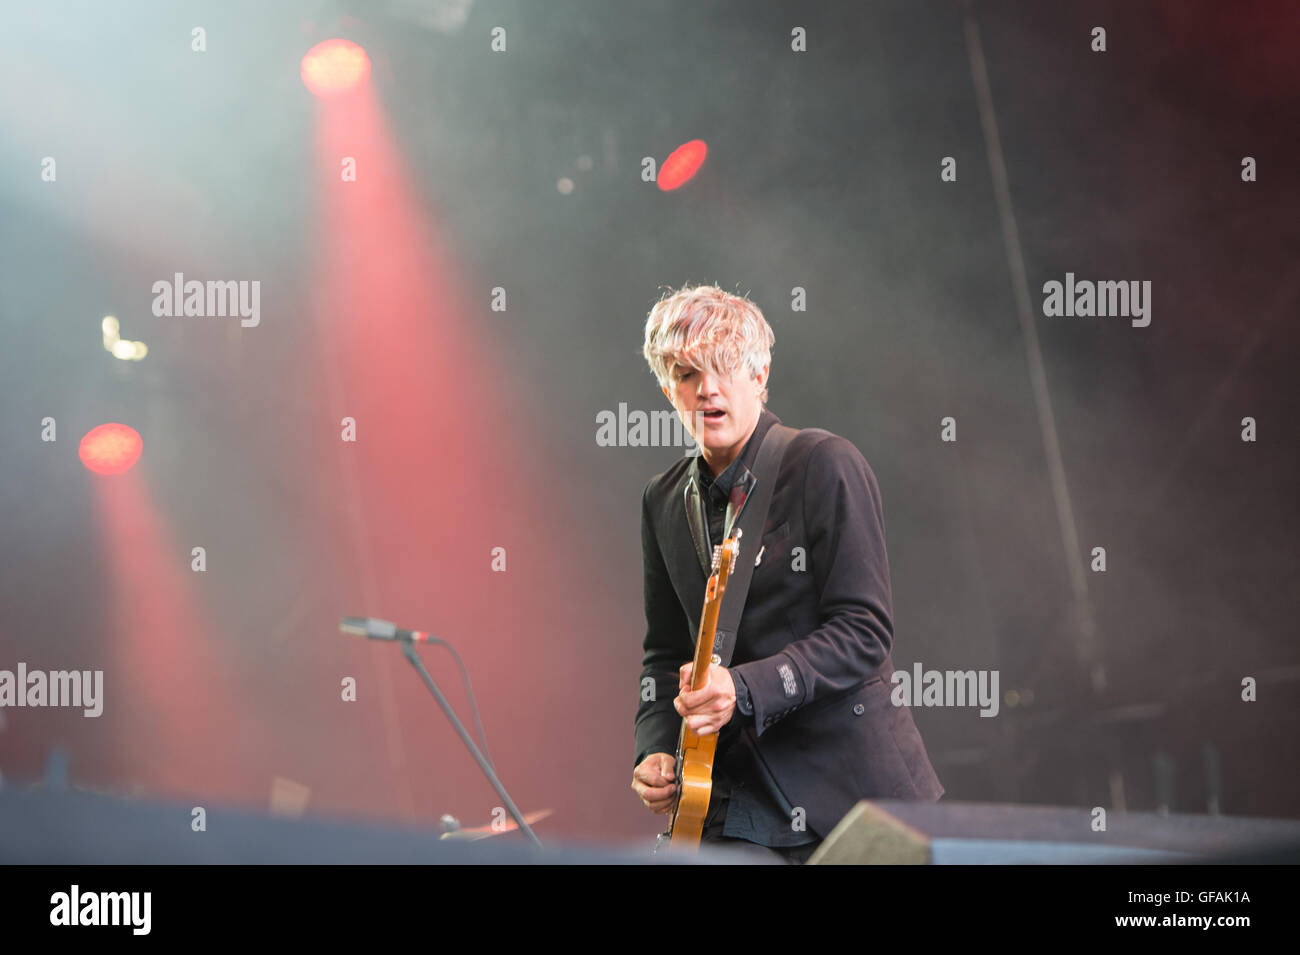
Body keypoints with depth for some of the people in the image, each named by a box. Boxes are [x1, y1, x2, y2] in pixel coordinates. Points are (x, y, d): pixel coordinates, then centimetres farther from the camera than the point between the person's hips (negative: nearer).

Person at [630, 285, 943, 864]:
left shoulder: (826, 465, -8)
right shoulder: (664, 502, 10)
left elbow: (865, 629, -13)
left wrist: (745, 689, -23)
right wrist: (656, 750, 1)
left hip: (847, 785, -4)